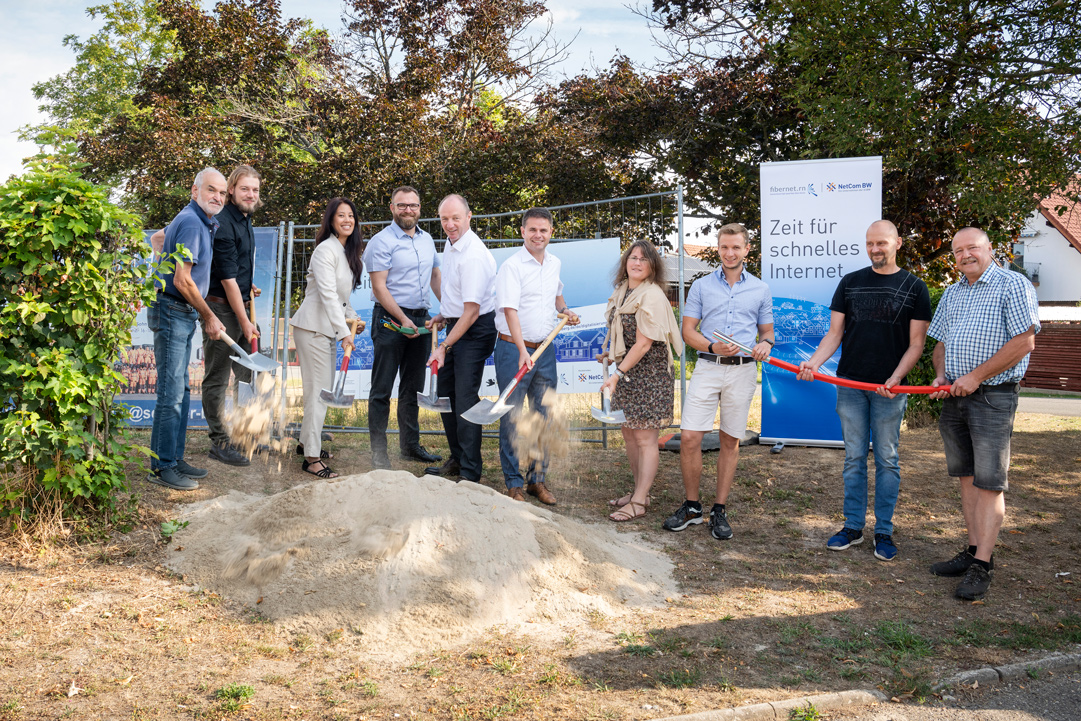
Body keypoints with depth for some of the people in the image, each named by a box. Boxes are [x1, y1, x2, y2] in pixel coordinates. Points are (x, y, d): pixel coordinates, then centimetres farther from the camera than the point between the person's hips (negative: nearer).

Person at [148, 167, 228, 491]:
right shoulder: (191, 223, -16)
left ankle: (174, 458, 22)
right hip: (172, 313, -11)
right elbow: (182, 281, -21)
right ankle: (162, 467, 0)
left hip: (183, 315, 11)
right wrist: (209, 317, -10)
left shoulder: (204, 223, 15)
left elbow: (160, 238, 34)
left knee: (181, 390, 14)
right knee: (171, 393, -7)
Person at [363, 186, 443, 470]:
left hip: (420, 319, 7)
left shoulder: (426, 240, 13)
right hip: (390, 319, -7)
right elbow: (379, 287, -13)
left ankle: (410, 445, 25)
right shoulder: (381, 241, -8)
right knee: (382, 388, -1)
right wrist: (403, 320, -18)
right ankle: (378, 451, 6)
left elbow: (435, 276, 22)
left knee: (413, 387, 14)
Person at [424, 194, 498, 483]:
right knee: (445, 393, 14)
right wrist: (443, 316, 17)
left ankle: (470, 473, -2)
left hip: (475, 330, -10)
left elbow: (471, 311, -25)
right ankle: (457, 460, 28)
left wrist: (444, 347, -23)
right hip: (456, 326, 10)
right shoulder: (450, 244, 8)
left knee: (465, 399, -11)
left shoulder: (474, 256, -23)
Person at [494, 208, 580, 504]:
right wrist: (523, 351, -30)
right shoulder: (512, 266, -12)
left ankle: (537, 479, 22)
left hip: (546, 349, 6)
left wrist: (565, 311, 9)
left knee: (542, 415, 10)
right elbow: (510, 311, -21)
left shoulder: (554, 263, 10)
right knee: (511, 416, 0)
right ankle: (513, 483, 10)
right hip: (514, 349, -6)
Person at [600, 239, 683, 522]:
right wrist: (613, 358, 18)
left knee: (645, 438, -3)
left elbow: (643, 343, -19)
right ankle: (640, 491, 28)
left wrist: (618, 373, -19)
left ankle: (638, 504, 1)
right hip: (626, 371, 9)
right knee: (629, 433, 14)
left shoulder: (652, 296, -16)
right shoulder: (622, 291, 9)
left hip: (649, 372, -9)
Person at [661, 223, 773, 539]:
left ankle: (720, 510, 17)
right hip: (707, 368, 0)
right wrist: (713, 347, -13)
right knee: (689, 438, -8)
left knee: (730, 442, 6)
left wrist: (765, 344, -8)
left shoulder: (761, 290, 10)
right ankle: (691, 506, 10)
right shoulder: (701, 286, 7)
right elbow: (688, 331, 5)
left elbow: (766, 331, 16)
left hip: (743, 372, 1)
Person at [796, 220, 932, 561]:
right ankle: (853, 526, 17)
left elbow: (916, 343, -1)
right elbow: (835, 333, 7)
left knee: (887, 460, 5)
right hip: (850, 383, 2)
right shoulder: (850, 283, 9)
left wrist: (895, 379, -16)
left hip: (889, 387, -2)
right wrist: (814, 362, -11)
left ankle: (884, 532, 14)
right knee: (854, 458, 8)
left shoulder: (914, 287, 3)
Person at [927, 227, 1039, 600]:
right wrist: (940, 374, 2)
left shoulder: (1013, 285, -6)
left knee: (989, 482, -6)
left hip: (993, 397, -7)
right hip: (954, 398, 7)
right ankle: (974, 550, 19)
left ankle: (982, 566, -3)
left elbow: (1023, 342, -13)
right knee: (967, 477, 11)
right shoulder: (951, 294, 16)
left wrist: (974, 377, -15)